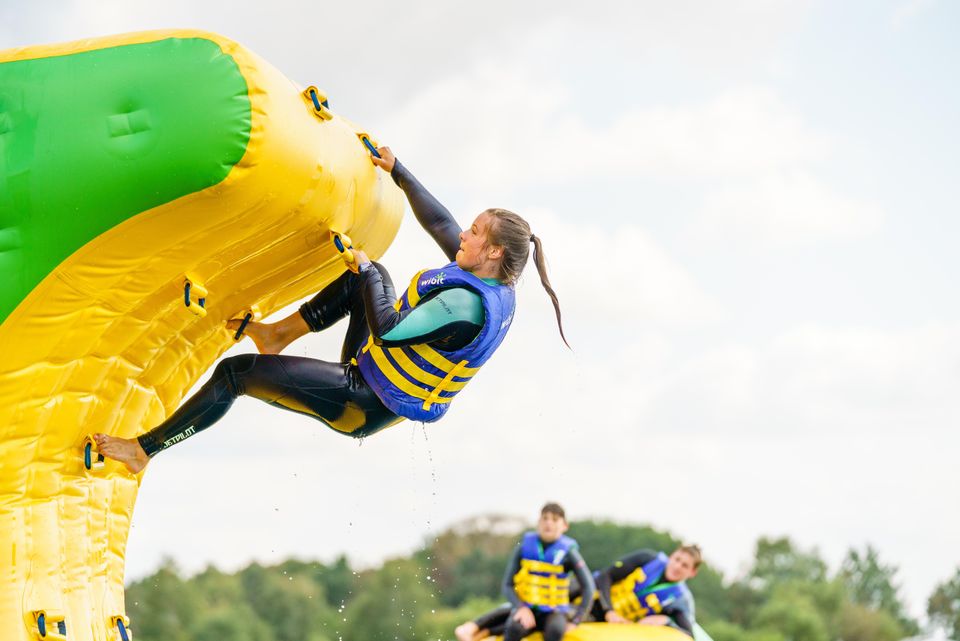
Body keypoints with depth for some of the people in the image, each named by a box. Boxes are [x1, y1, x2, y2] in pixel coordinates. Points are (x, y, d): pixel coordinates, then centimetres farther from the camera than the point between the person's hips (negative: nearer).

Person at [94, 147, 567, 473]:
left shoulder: (468, 304, -30)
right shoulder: (486, 279, 0)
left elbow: (388, 330, -32)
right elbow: (438, 221, 14)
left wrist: (366, 269, -19)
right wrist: (398, 171, 19)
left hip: (364, 405, -10)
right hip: (376, 382, 10)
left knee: (236, 373, -8)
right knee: (369, 275, 26)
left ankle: (142, 449, 3)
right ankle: (281, 332, 24)